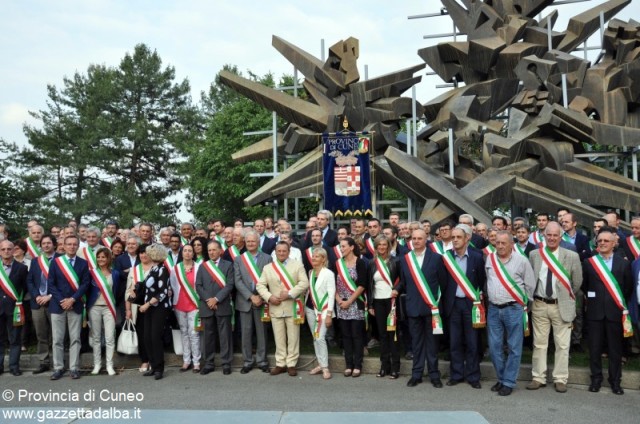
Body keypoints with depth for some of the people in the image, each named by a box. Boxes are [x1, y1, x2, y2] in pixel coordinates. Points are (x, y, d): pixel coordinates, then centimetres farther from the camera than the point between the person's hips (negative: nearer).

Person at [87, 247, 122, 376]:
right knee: (96, 337, 7)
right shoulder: (92, 273, 2)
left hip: (109, 308, 0)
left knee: (110, 338, -5)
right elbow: (88, 290, 3)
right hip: (94, 308, 1)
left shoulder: (115, 273, 4)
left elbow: (117, 291, 9)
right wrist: (87, 307, -2)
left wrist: (113, 304, 1)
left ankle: (109, 365, 2)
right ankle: (97, 364, 17)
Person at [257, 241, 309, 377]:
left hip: (292, 308, -2)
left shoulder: (297, 265, 3)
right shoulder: (267, 268, 11)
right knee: (279, 338, 7)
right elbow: (260, 285, 7)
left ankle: (291, 364, 12)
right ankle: (280, 364, 17)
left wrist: (289, 294, -16)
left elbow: (304, 283, -7)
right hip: (275, 308, 2)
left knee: (293, 338, 2)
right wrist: (269, 297, -10)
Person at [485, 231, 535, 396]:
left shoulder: (521, 261, -6)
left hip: (513, 309, -4)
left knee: (514, 348, 2)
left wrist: (522, 303, 6)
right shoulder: (489, 258, 4)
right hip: (493, 309, 4)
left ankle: (508, 382, 12)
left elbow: (530, 285, 2)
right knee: (494, 346, 9)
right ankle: (501, 378, 24)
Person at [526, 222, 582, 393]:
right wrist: (532, 298, 9)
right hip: (539, 305, 2)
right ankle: (538, 378, 18)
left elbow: (577, 282, 5)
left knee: (562, 345, 5)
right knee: (539, 344, 9)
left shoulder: (572, 256, -5)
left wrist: (568, 298, 10)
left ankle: (560, 379, 17)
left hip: (561, 306, -1)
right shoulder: (534, 255, 1)